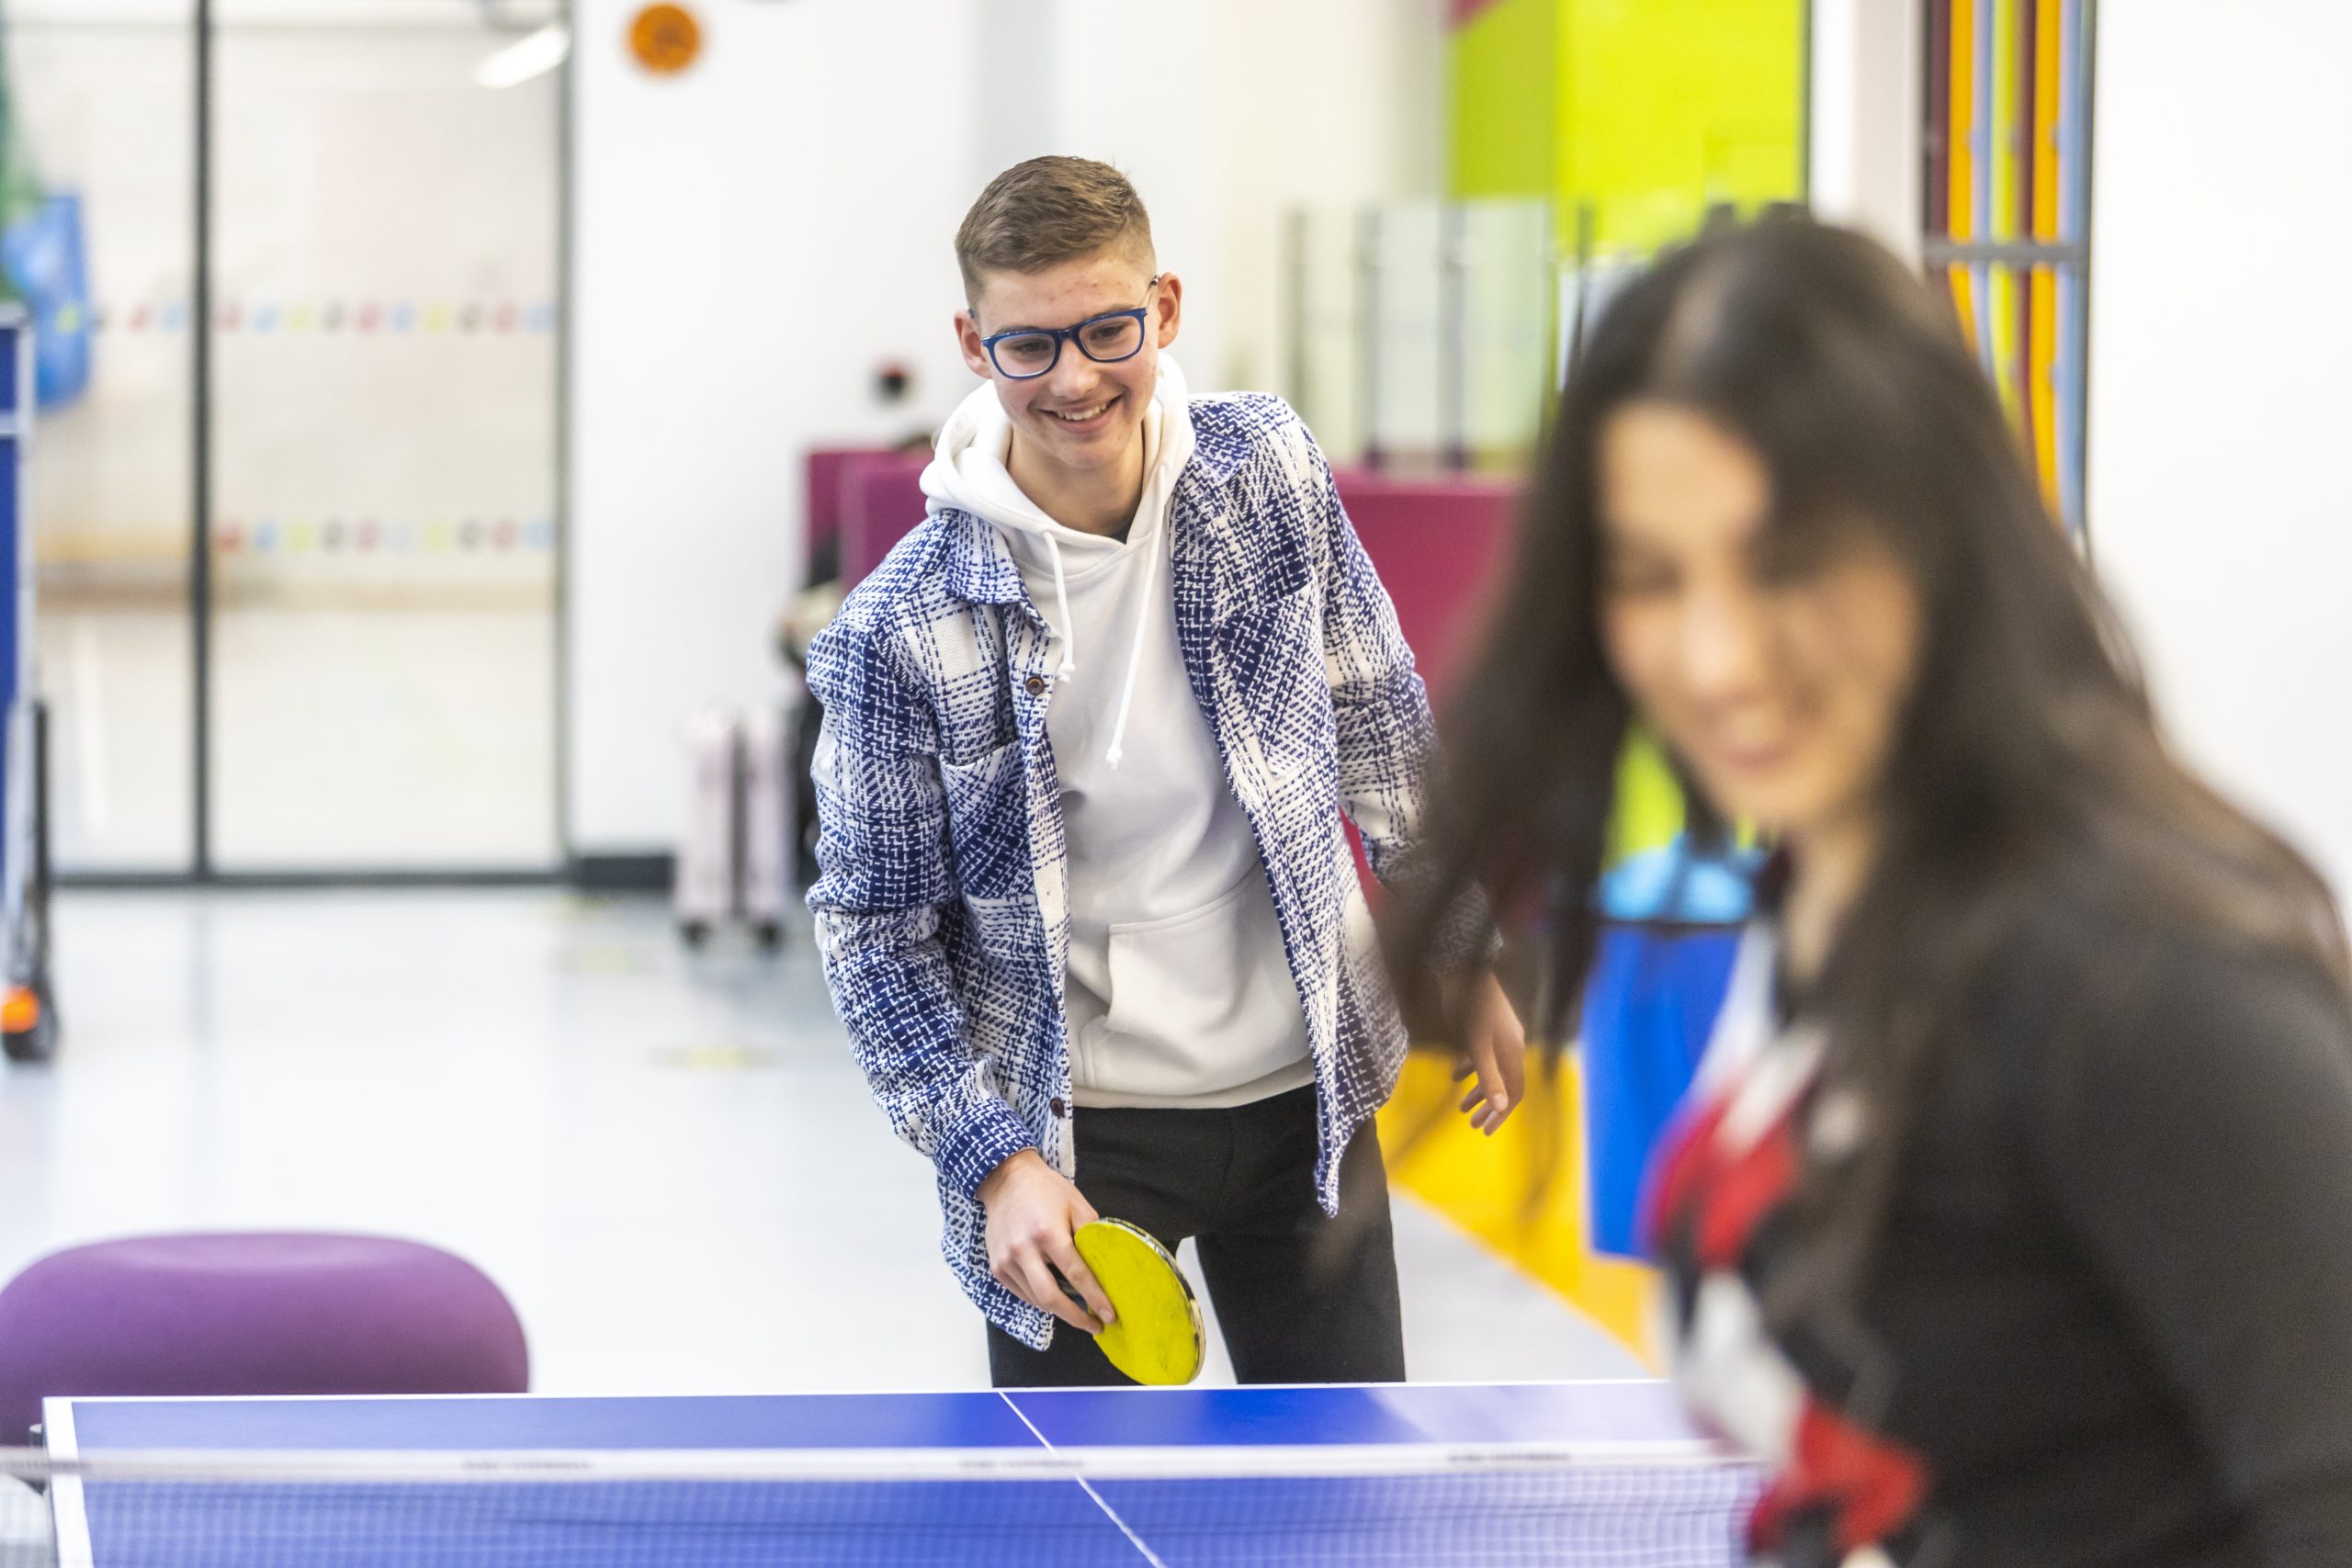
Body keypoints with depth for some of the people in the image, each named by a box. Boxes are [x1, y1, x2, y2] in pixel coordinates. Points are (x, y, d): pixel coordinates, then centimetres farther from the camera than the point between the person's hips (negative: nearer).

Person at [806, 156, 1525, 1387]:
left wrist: (1460, 956, 13)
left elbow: (1379, 724, 8)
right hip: (1072, 1129, -3)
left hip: (1305, 1090, 3)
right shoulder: (902, 630, -18)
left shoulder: (1268, 470, -7)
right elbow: (874, 928, -9)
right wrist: (994, 1160, -18)